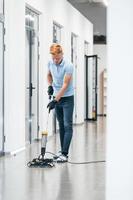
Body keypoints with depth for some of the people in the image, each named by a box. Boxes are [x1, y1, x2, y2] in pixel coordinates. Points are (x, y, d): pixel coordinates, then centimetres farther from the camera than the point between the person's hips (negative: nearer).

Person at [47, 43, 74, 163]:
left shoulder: (68, 66, -22)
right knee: (61, 125, 12)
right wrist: (50, 86, 1)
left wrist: (55, 101, -26)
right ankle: (63, 151, 19)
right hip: (57, 98, 7)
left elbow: (65, 85, -24)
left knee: (67, 126, -11)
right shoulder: (50, 63, -1)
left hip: (67, 99, -7)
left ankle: (64, 154, -16)